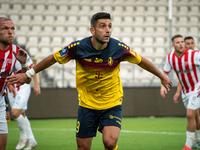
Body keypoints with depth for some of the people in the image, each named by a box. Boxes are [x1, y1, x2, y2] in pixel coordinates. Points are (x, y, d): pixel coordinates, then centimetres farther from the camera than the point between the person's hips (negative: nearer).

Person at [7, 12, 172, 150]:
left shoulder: (119, 48, -15)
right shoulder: (78, 47, -16)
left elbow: (142, 61, 3)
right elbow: (53, 58, 0)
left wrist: (162, 77, 15)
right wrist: (28, 74, 7)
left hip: (112, 104, -1)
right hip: (87, 105, 1)